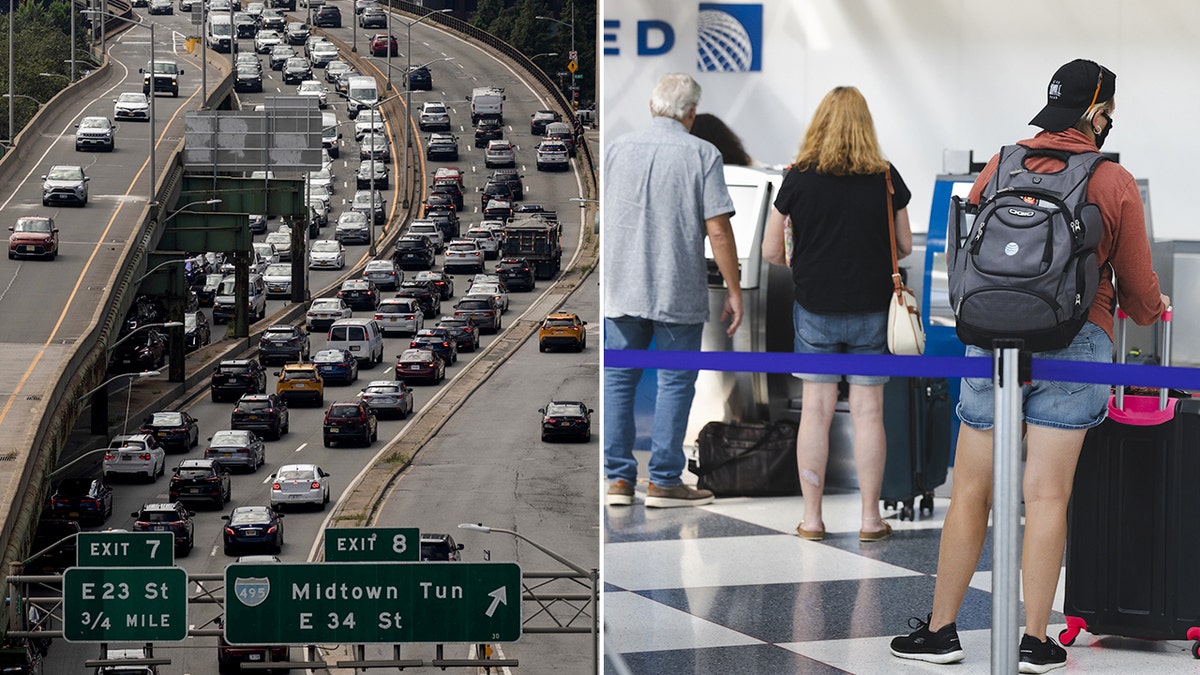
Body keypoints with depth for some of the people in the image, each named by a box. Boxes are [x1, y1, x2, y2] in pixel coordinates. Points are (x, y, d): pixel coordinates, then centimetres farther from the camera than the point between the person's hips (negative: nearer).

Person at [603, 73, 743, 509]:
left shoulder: (617, 149, 5)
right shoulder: (702, 155, -7)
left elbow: (600, 219, 13)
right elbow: (718, 231, -12)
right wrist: (734, 291, -4)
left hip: (621, 288, 3)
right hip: (679, 291, -3)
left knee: (618, 380, 10)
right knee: (675, 383, 4)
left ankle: (618, 478, 9)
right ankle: (664, 481, 5)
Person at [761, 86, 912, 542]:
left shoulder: (799, 179, -6)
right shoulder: (885, 178, -4)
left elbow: (771, 252, -3)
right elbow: (905, 247, 4)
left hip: (815, 310, 0)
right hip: (872, 310, 0)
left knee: (815, 410, 6)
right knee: (868, 412, 5)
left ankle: (811, 519, 8)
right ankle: (871, 519, 7)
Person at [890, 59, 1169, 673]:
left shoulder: (998, 168, 8)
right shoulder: (1114, 183, 0)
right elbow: (1138, 287, 7)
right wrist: (1153, 312, 30)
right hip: (1074, 342, -2)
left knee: (971, 491, 7)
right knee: (1046, 495, 0)